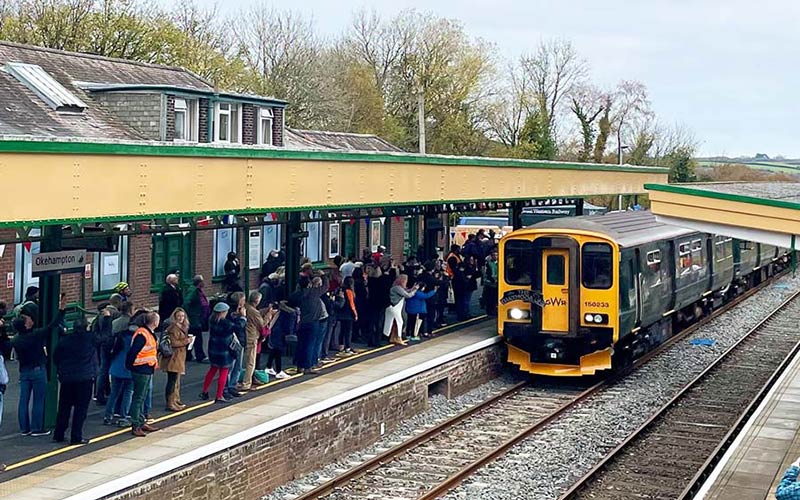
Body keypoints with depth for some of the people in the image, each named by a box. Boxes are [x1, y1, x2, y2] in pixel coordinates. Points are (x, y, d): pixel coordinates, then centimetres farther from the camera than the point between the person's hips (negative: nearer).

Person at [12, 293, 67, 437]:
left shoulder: (15, 340, -2)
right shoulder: (36, 335, -19)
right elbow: (52, 325, -15)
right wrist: (61, 309, -10)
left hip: (24, 371, 5)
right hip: (38, 371, -5)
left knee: (23, 400, 8)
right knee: (38, 401, 1)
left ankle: (24, 428, 13)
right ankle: (37, 428, 4)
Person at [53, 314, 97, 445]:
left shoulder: (64, 339, 1)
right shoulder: (90, 338, -8)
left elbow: (56, 357, 7)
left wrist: (60, 371, 22)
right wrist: (107, 317, 17)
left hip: (67, 378, 4)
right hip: (84, 378, -4)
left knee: (64, 408, 13)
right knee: (81, 408, 0)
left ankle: (58, 435, 19)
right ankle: (76, 437, -1)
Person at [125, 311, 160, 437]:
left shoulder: (149, 333, 11)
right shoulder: (142, 334, -21)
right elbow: (133, 351, -23)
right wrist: (129, 365, -15)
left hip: (147, 370, 10)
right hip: (141, 370, -10)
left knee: (142, 397, 17)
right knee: (138, 397, -4)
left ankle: (141, 423, 26)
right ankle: (135, 426, 1)